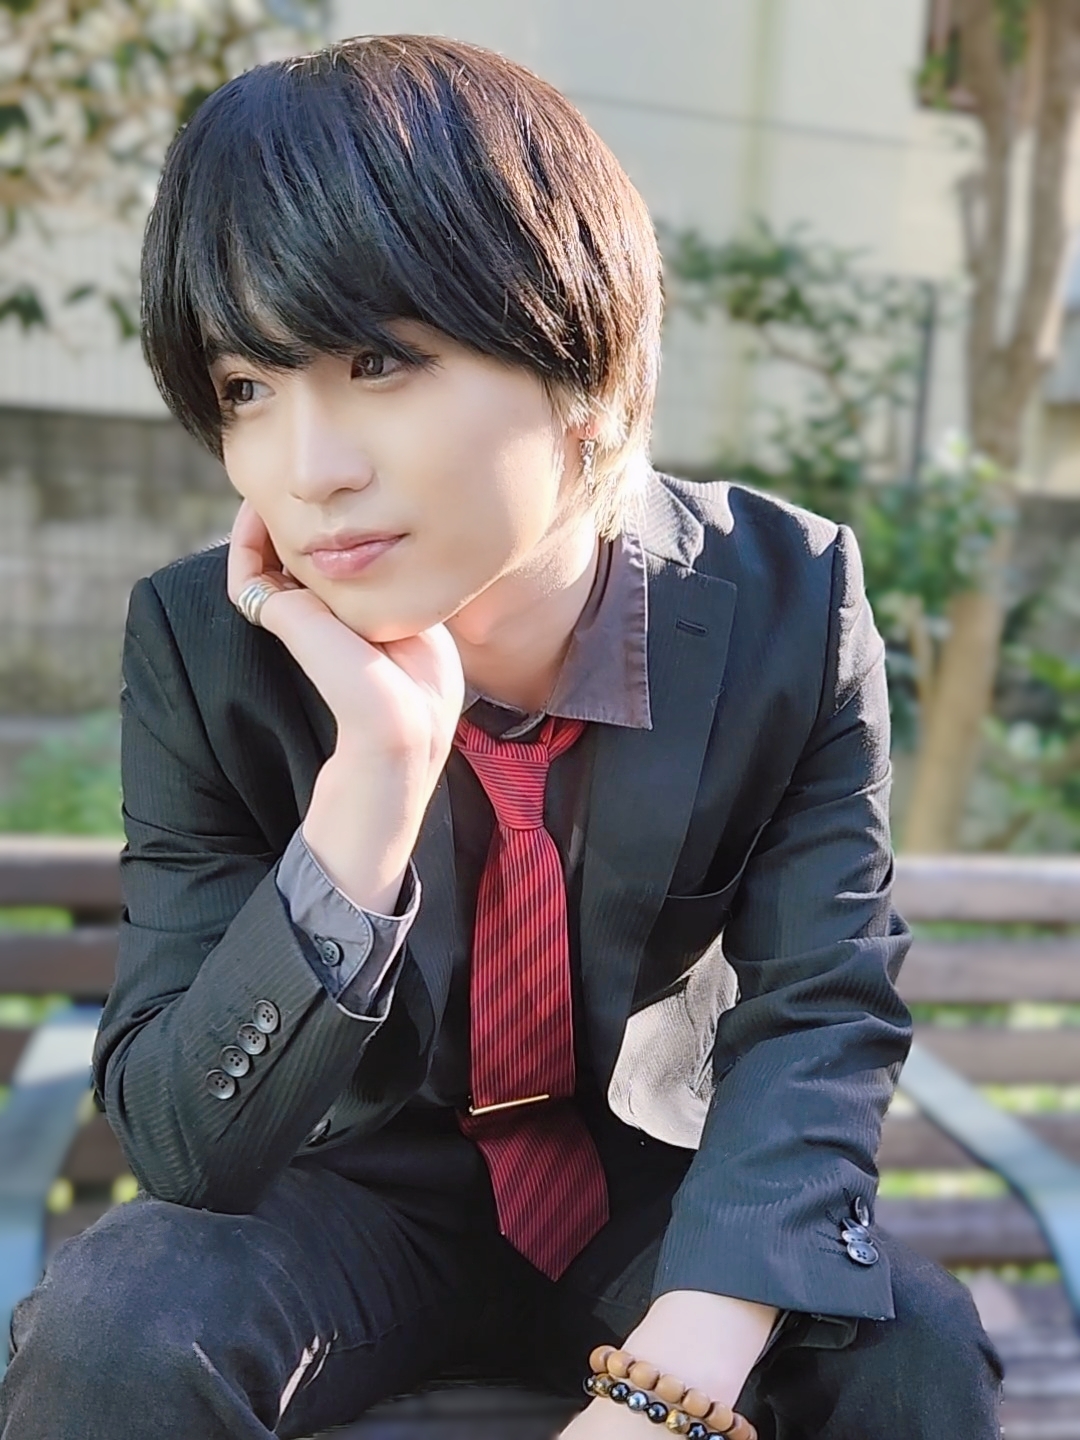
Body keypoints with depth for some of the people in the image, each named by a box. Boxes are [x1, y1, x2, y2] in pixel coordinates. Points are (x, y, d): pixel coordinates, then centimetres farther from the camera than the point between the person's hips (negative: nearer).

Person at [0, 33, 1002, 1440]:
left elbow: (821, 1016, -17)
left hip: (653, 1199, 1)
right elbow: (183, 1149, -21)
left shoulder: (790, 603, -17)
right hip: (358, 1201, 0)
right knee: (118, 1323, -28)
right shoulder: (200, 644, -19)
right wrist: (375, 771, -36)